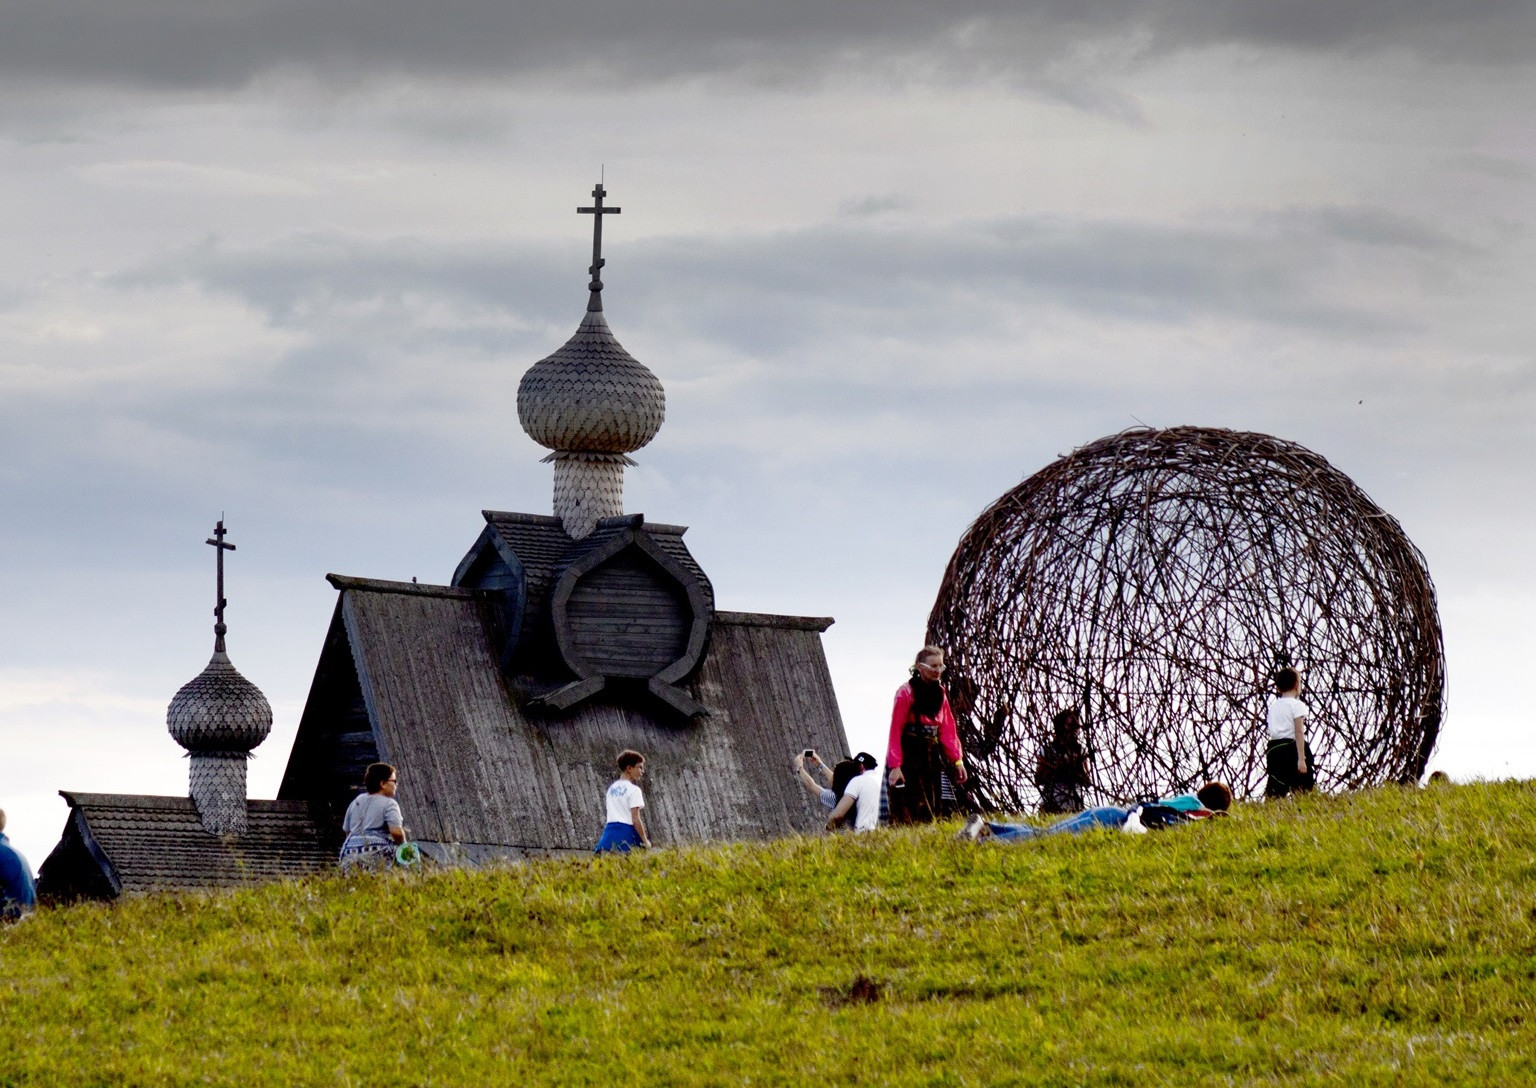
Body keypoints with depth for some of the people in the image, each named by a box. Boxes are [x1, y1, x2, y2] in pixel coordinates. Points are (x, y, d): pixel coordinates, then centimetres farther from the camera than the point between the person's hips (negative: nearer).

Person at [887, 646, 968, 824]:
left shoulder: (940, 693, 11)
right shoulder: (906, 692, -10)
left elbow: (948, 729, 11)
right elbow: (895, 730, -13)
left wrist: (957, 760, 3)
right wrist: (895, 765, -18)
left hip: (931, 755, 7)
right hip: (908, 757, -7)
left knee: (932, 810, 7)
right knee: (908, 814, -11)